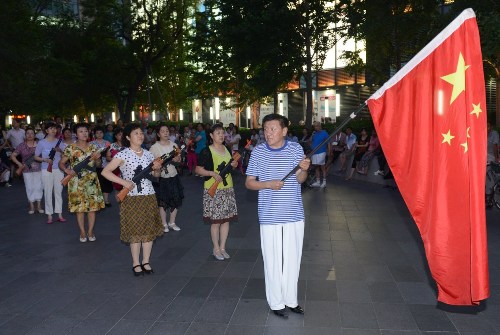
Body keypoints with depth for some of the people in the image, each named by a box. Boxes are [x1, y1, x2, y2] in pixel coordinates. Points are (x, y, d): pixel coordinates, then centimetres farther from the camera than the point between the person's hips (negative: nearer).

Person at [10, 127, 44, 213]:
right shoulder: (22, 146, 2)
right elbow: (13, 156, 4)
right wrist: (19, 163, -8)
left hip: (38, 169, 0)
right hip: (27, 170, 0)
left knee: (38, 186, 3)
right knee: (30, 187, 4)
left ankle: (39, 206, 14)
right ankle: (31, 206, 14)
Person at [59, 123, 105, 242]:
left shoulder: (93, 147, 5)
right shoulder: (70, 148, -2)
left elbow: (98, 164, 10)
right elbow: (61, 163, 1)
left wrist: (97, 159, -11)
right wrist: (67, 170, -19)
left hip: (92, 181, 2)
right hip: (77, 181, -2)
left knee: (93, 206, 3)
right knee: (79, 206, 3)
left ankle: (90, 231, 17)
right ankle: (82, 232, 17)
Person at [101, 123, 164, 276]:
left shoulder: (148, 154, 8)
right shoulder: (123, 155, -7)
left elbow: (155, 175, 17)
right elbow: (105, 172, -12)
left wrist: (157, 169, -7)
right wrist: (124, 182, -21)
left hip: (149, 196, 5)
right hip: (132, 197, -5)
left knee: (149, 229, 8)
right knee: (135, 230, 3)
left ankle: (146, 261, 23)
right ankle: (136, 263, 18)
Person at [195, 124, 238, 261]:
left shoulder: (227, 149, 11)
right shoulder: (206, 151, -8)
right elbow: (198, 169, -8)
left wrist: (234, 165, 2)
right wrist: (212, 173, -21)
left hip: (228, 188, 6)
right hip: (213, 189, -6)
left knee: (226, 219, 9)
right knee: (215, 221, 0)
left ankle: (222, 248, 22)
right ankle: (216, 249, 17)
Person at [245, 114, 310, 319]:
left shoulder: (296, 149, -1)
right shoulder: (258, 152, -4)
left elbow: (300, 180, -3)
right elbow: (249, 182, -1)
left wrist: (304, 169, -25)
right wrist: (267, 184, -20)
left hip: (294, 214, 2)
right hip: (269, 216, -2)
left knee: (293, 259, 12)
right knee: (273, 260, 6)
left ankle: (291, 300, 29)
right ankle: (276, 303, 23)